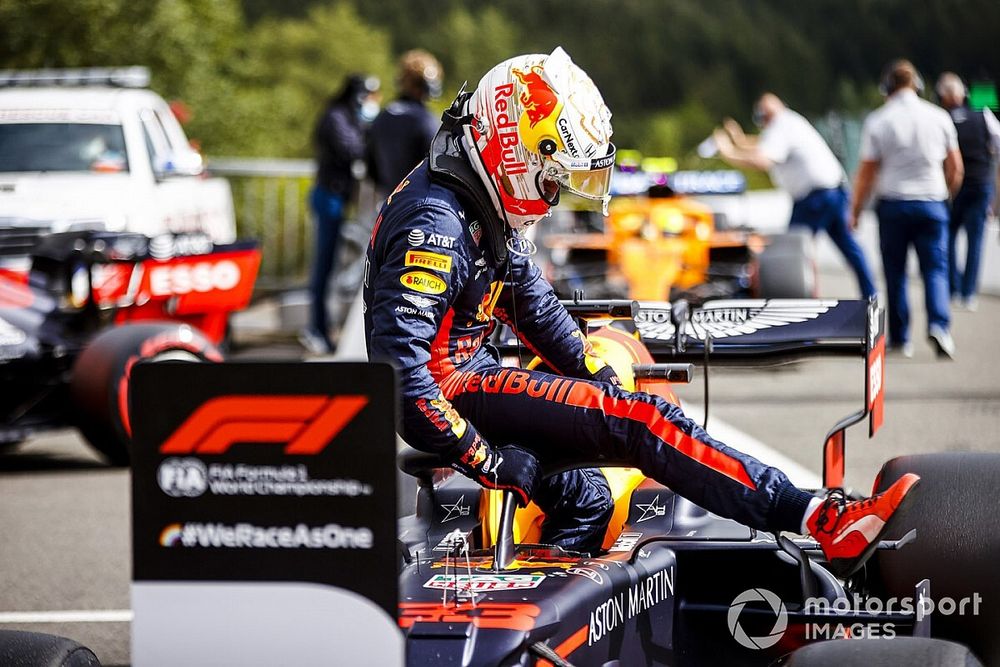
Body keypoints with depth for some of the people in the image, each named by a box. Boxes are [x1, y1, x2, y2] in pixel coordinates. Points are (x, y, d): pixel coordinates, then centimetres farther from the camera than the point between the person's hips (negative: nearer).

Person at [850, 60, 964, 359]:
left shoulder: (877, 121, -4)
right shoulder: (939, 117, 1)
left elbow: (866, 173, -4)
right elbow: (955, 168, 8)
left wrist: (855, 211, 6)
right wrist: (948, 195, 26)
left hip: (892, 203, -1)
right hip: (932, 202, 1)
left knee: (895, 272, 9)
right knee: (935, 268, 3)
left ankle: (900, 338, 11)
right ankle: (938, 325, -19)